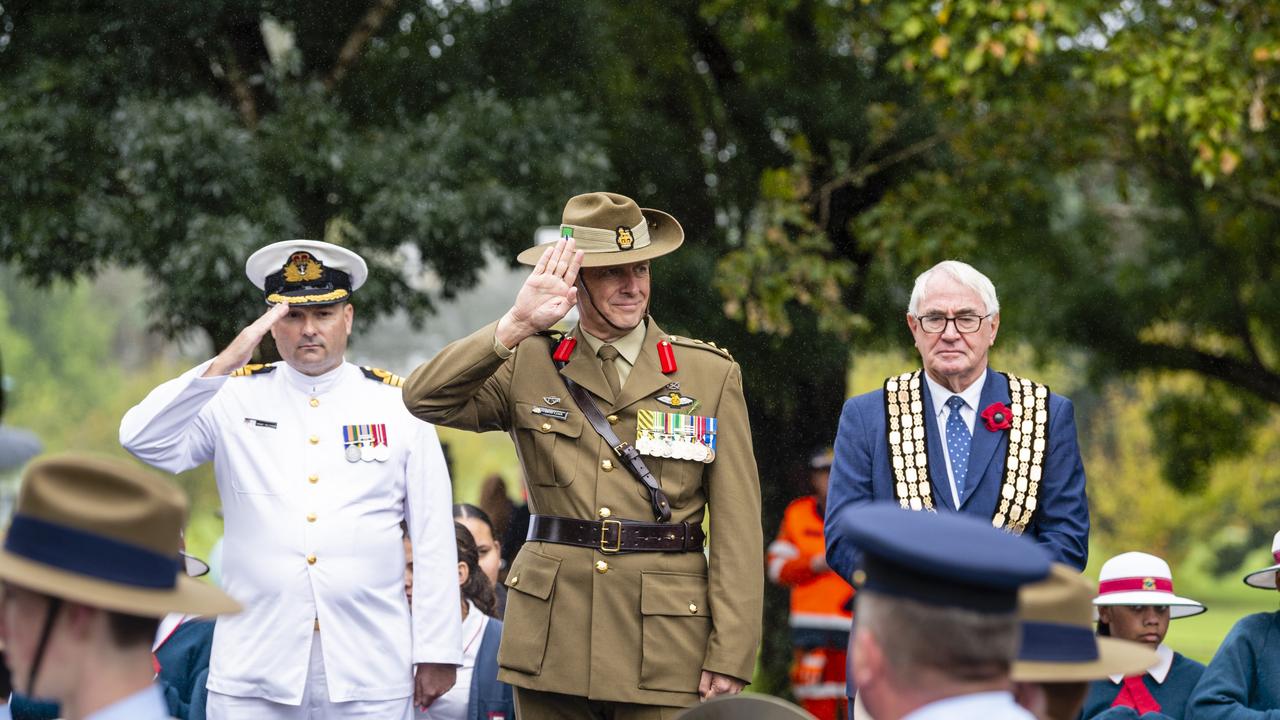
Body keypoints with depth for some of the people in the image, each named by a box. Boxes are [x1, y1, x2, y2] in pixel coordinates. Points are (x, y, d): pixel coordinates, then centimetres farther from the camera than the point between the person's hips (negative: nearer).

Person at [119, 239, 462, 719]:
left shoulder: (397, 404, 6)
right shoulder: (234, 399, 6)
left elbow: (433, 538, 5)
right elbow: (142, 441, -8)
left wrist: (437, 652, 0)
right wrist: (224, 365, -17)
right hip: (255, 673, 0)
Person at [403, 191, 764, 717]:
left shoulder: (711, 374, 5)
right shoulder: (528, 366, 7)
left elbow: (737, 528, 1)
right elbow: (426, 398, -9)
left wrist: (730, 655, -6)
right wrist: (517, 325, -19)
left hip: (662, 649, -1)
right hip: (551, 641, 1)